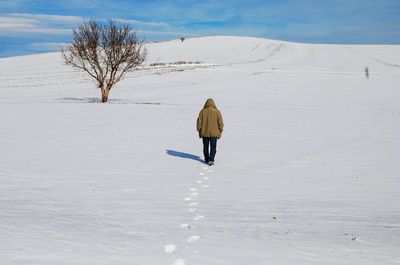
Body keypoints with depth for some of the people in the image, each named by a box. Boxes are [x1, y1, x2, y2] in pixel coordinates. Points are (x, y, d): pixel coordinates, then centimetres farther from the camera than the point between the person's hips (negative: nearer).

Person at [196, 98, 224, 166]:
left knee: (205, 147, 15)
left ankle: (207, 159, 26)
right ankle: (211, 160, -12)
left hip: (205, 133, 1)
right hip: (214, 133, -1)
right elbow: (220, 122, -3)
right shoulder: (217, 112, -5)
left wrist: (199, 130, 9)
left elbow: (199, 122, -1)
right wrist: (220, 131, 8)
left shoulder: (203, 111, -3)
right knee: (213, 147, 1)